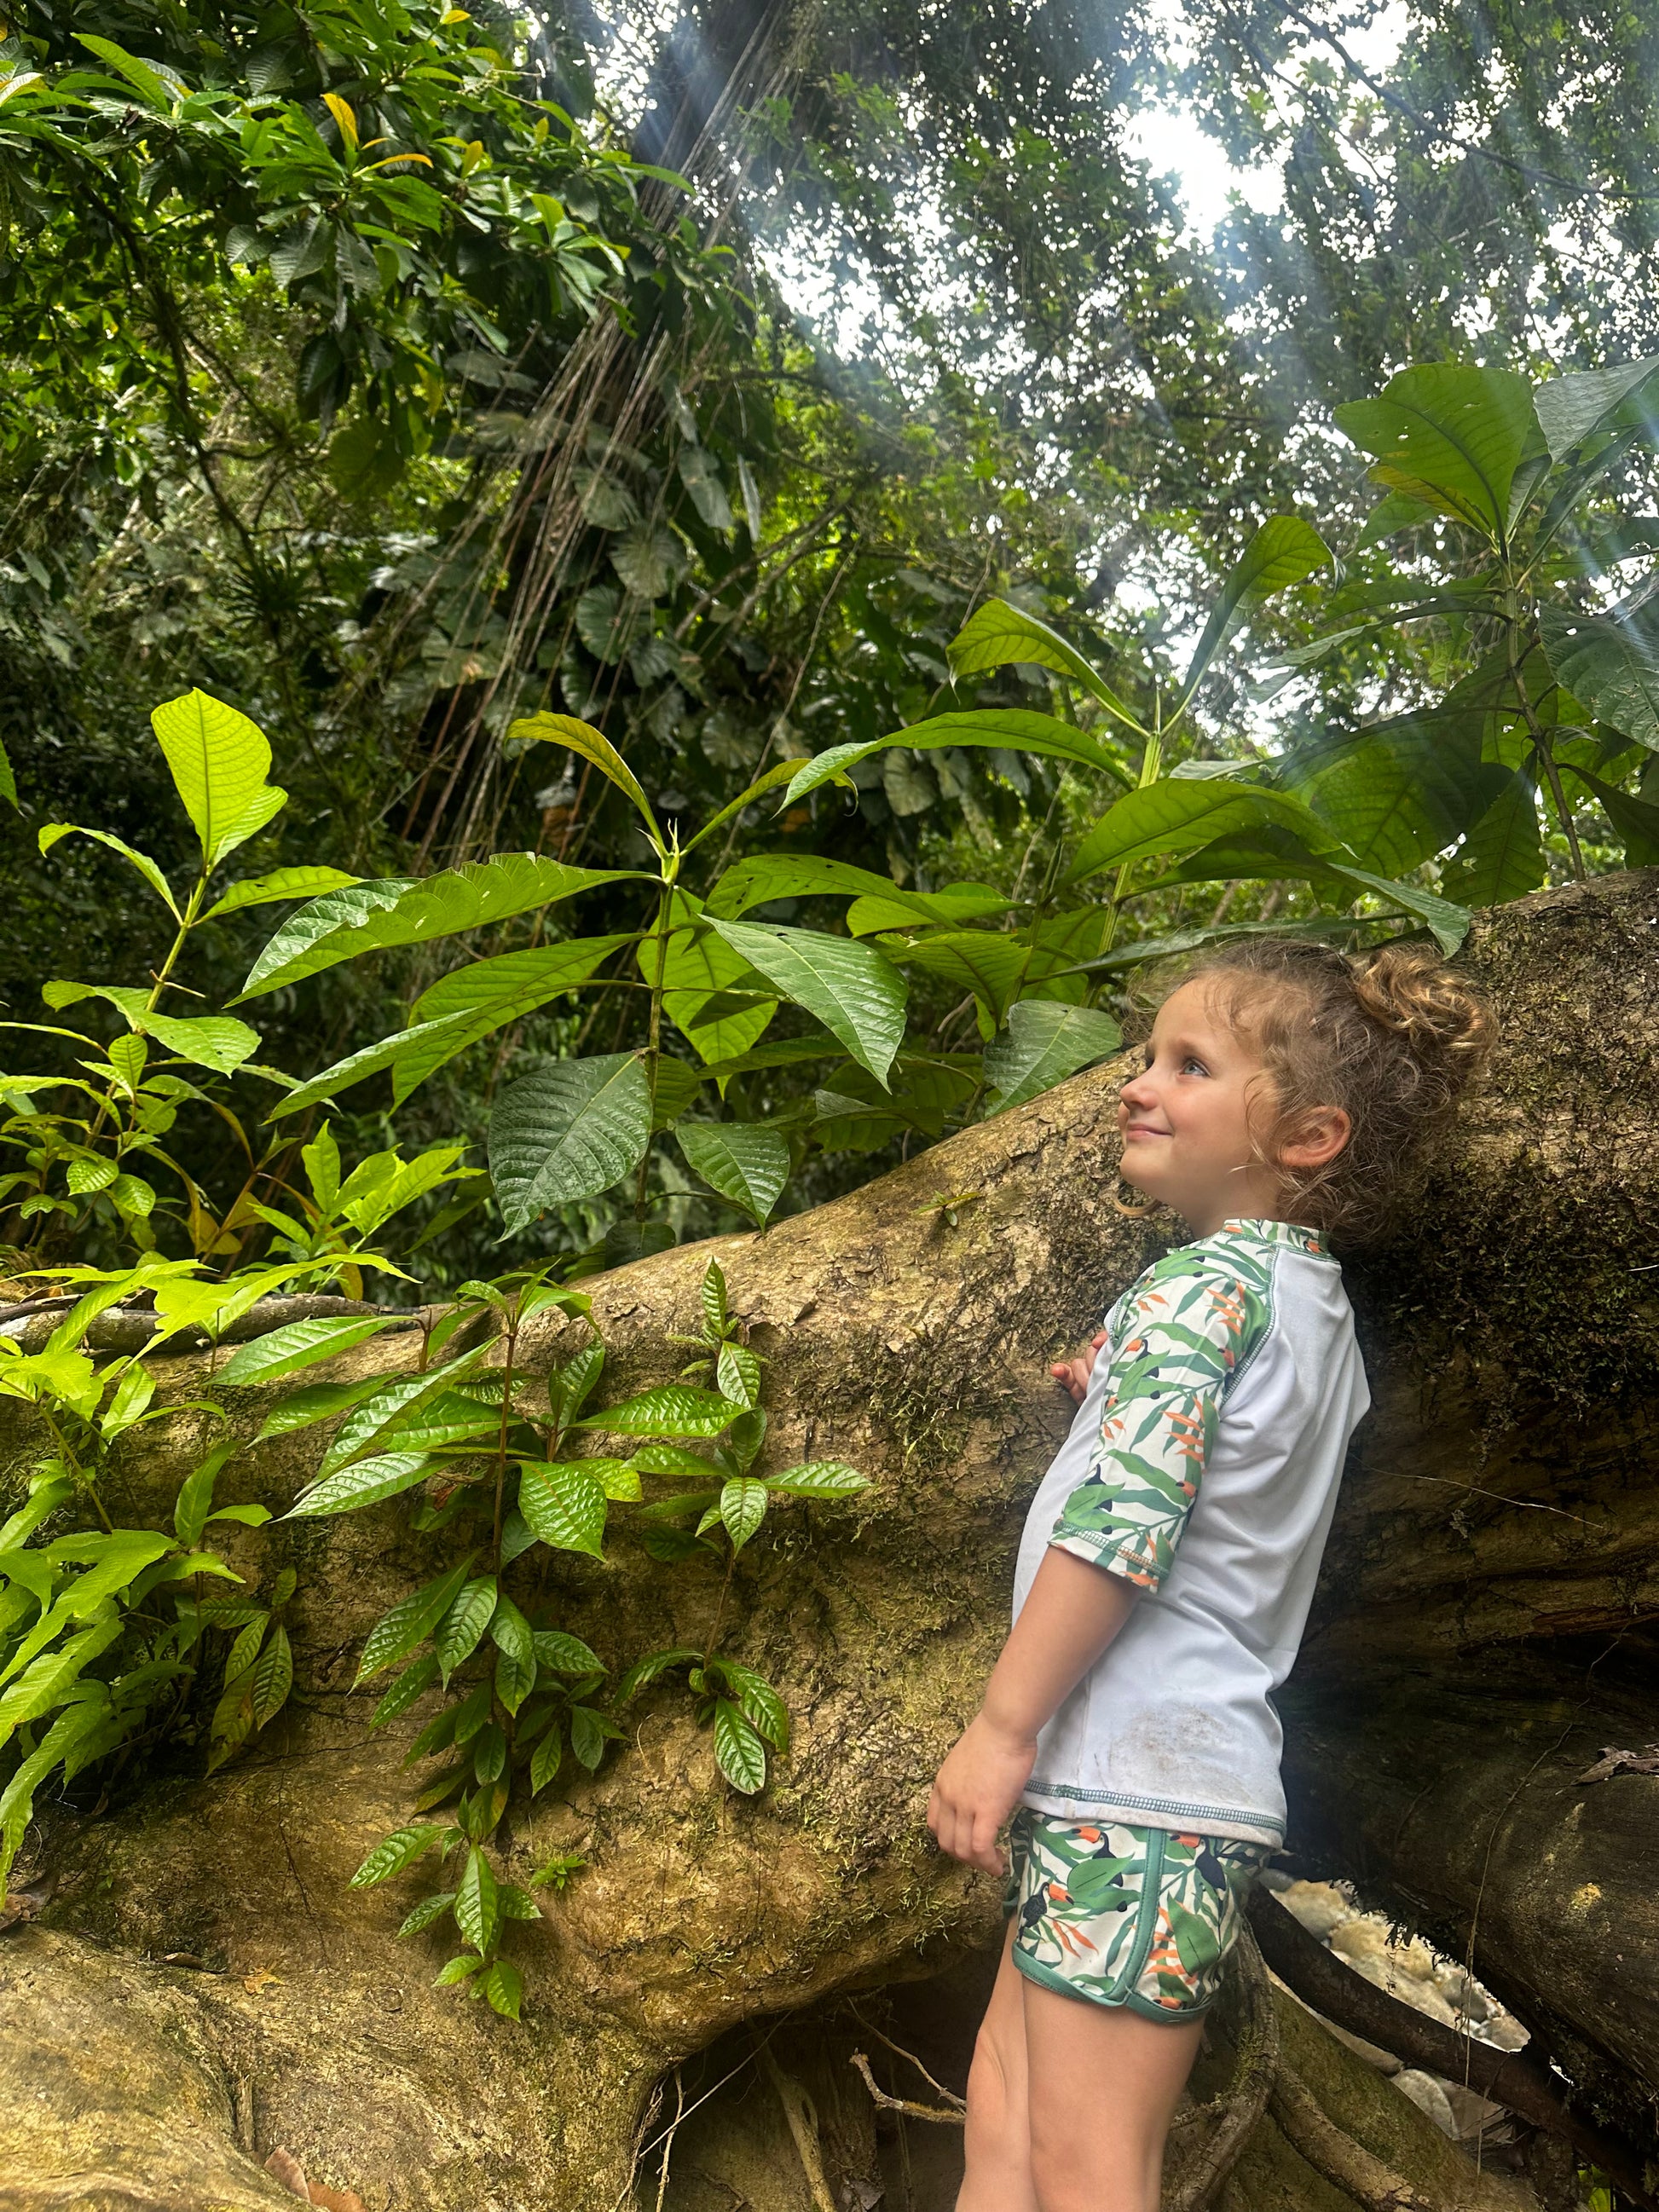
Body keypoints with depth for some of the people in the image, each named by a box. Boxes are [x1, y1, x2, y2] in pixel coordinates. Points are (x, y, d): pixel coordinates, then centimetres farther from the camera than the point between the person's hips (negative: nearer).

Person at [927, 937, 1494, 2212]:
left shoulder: (1204, 1280, -13)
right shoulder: (1322, 1310, 15)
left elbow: (1122, 1525, -22)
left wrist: (1002, 1725, -15)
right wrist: (1125, 1400, 16)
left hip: (1132, 1777, -10)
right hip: (1213, 1770, 10)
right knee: (1005, 2107, 16)